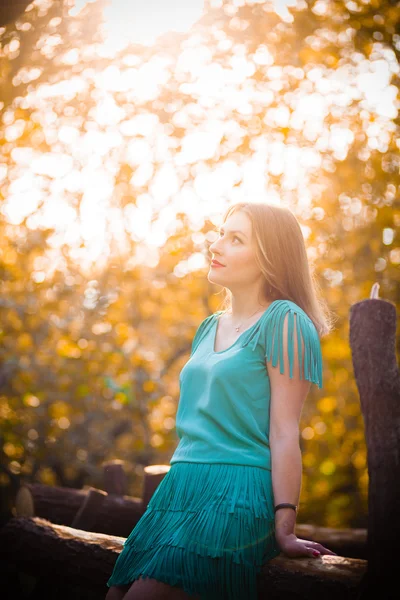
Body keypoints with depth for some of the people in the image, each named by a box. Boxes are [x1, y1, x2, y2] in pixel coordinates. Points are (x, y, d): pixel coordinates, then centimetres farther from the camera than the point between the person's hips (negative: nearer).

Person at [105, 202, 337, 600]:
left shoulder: (282, 321, -4)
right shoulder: (209, 327, 20)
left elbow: (284, 432, -10)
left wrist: (284, 529, -13)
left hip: (239, 492, -7)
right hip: (180, 490, 8)